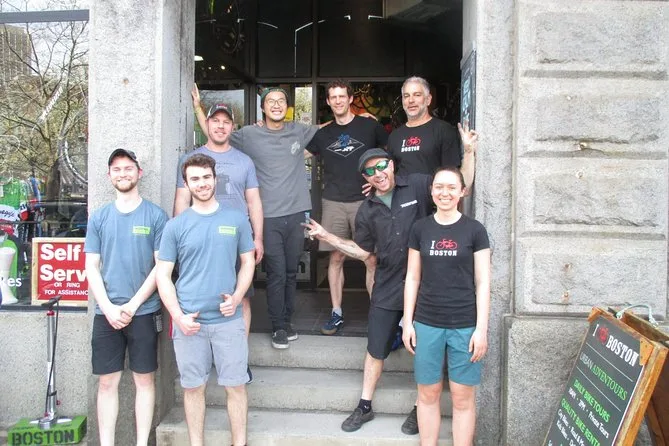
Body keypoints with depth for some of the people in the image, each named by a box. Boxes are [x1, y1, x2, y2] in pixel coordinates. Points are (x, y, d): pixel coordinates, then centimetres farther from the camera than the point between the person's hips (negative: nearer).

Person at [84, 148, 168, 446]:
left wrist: (132, 305, -10)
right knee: (107, 382, 7)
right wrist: (109, 308, -7)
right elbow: (91, 268, 6)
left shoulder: (155, 215, 0)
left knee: (144, 379, 6)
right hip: (106, 313, 2)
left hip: (144, 312, -2)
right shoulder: (99, 217, 9)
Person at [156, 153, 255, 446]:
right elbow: (163, 274, 2)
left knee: (235, 386, 6)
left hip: (228, 320, 0)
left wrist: (236, 298, -7)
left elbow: (247, 262, 9)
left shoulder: (237, 220, 4)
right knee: (193, 387, 11)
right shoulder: (175, 226, 2)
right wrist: (178, 316, -9)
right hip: (189, 321, 0)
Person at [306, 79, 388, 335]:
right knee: (336, 258, 6)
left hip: (365, 201, -2)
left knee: (371, 260, -4)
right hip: (334, 203, 3)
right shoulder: (323, 134, 12)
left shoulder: (369, 126, 4)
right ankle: (336, 314, 16)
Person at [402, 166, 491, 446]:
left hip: (465, 325, -2)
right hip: (427, 323, 2)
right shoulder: (420, 229, 5)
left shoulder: (474, 230, -1)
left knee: (463, 397, 6)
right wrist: (407, 323, 4)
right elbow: (412, 278, 8)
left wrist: (481, 328, -6)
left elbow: (482, 282, -1)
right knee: (428, 393, 10)